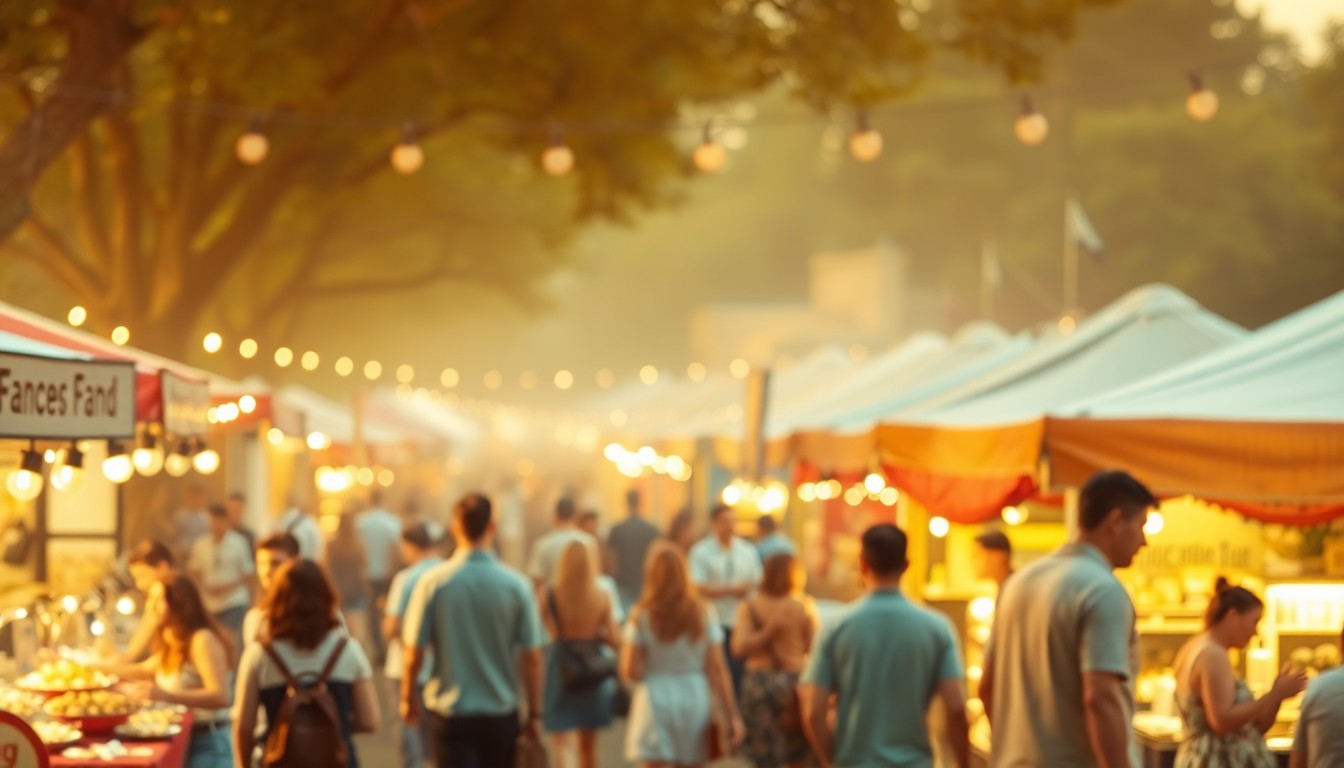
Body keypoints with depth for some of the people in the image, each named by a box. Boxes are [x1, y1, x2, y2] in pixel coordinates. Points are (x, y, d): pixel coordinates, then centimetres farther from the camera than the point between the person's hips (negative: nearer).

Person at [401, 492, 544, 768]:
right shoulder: (516, 585, -7)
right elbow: (532, 656, -5)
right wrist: (534, 714, 5)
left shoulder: (433, 582, -9)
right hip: (501, 714, 1)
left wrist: (408, 697, 11)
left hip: (450, 714, -1)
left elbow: (414, 652, -6)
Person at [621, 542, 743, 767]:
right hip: (694, 700, 2)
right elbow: (717, 668, -4)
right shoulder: (704, 611, -2)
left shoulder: (642, 615, -7)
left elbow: (630, 672, -9)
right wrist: (732, 715, -1)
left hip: (655, 700, -2)